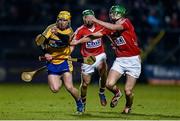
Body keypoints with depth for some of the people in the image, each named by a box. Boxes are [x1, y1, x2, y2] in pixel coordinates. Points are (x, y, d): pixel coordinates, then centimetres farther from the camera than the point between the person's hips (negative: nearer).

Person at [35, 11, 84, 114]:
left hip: (64, 61, -2)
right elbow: (40, 40, 1)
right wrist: (45, 52, -12)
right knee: (55, 89, -9)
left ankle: (79, 102, 13)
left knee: (69, 87, -15)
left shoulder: (69, 31, -6)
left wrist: (58, 33, -46)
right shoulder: (51, 28, -5)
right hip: (51, 62, 2)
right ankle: (61, 79, 27)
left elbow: (67, 39, -29)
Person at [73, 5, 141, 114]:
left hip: (133, 60, -5)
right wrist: (77, 42, -3)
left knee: (128, 91, -6)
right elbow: (93, 36, 5)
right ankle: (117, 93, 20)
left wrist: (96, 21, -26)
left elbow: (115, 28, -28)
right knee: (109, 84, -15)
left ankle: (128, 107, 27)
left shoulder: (127, 23, -10)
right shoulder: (109, 28, 6)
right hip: (119, 60, 5)